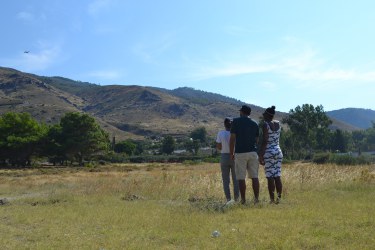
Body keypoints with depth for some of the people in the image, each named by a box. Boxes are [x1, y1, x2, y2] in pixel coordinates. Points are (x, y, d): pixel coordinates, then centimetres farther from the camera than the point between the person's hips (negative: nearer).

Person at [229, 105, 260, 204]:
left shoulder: (236, 121, -2)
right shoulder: (255, 123, 11)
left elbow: (232, 139, -5)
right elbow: (257, 140, 11)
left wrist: (231, 153, 1)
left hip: (240, 153, -4)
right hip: (253, 152, 4)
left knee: (241, 178, 1)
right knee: (254, 176, 6)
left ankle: (243, 199, 2)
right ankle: (256, 198, 5)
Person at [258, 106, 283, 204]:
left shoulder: (266, 125, -10)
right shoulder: (278, 123, 9)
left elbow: (264, 141, -15)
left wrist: (260, 155, -13)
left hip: (268, 152, -6)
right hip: (278, 151, 7)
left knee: (270, 177, -4)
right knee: (277, 177, 8)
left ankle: (272, 199, -3)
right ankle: (279, 198, 9)